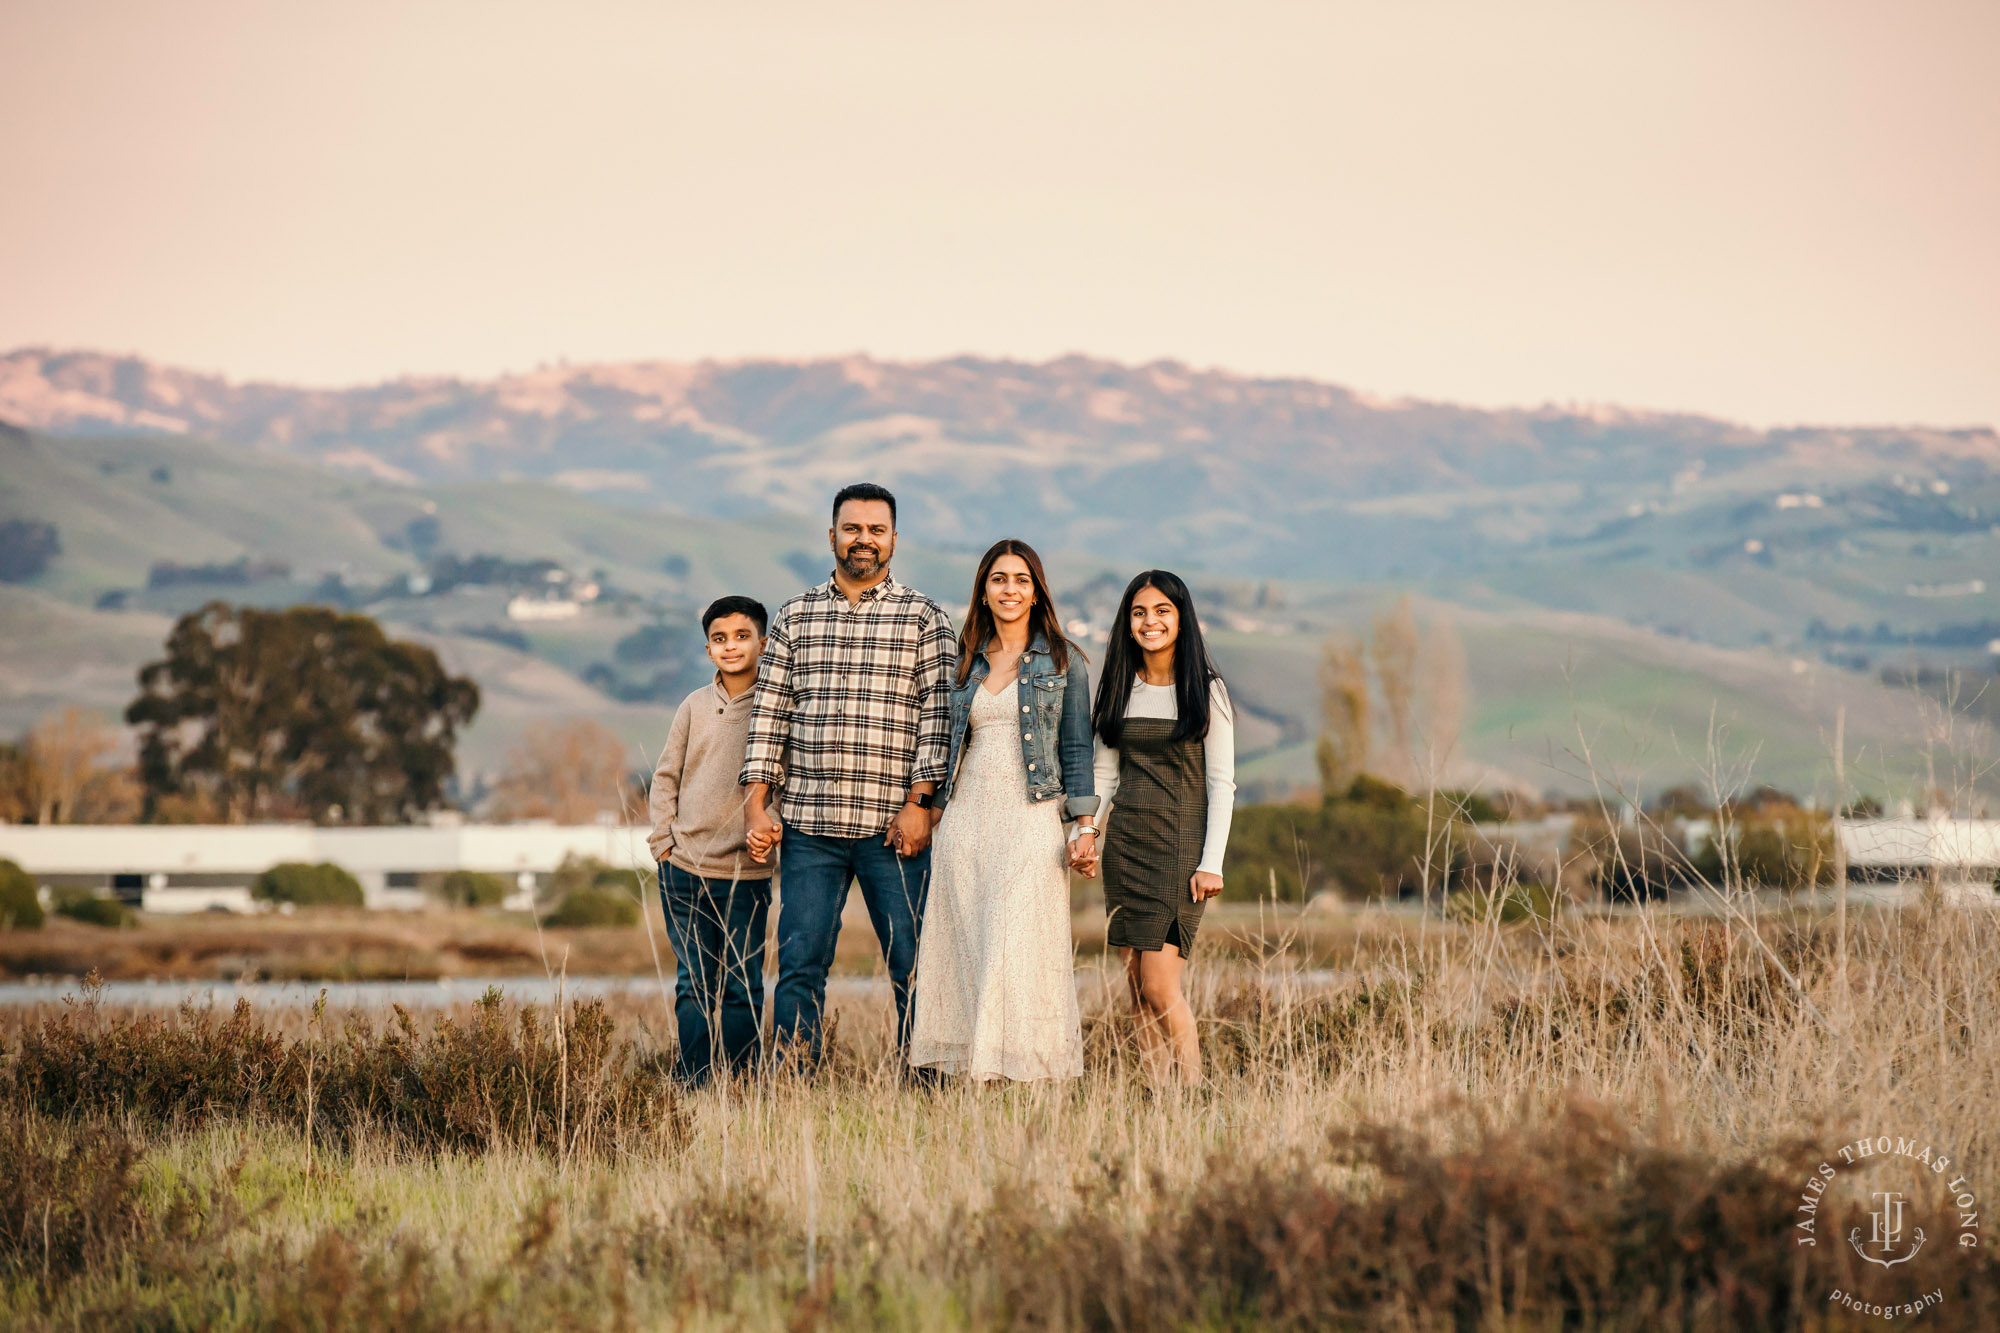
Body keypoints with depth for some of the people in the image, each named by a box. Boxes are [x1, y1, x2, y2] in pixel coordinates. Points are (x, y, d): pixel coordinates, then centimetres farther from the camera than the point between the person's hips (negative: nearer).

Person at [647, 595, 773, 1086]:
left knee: (743, 989, 2)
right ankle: (693, 1084, 10)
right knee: (694, 985, 5)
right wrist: (663, 841, 4)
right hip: (686, 868, 1)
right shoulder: (695, 706, 5)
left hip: (748, 873, -1)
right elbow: (666, 778, 11)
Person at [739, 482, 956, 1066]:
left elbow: (938, 712, 0)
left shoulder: (924, 617, 6)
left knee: (915, 965, -1)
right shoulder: (795, 617, 13)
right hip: (810, 824, 2)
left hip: (894, 825, -2)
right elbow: (769, 712, 12)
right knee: (800, 964, -1)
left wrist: (920, 802, -9)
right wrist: (758, 804, 4)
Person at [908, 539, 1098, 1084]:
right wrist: (935, 810, 15)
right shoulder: (966, 662, 15)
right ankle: (970, 1071, 1)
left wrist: (1085, 824, -4)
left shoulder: (1062, 661, 6)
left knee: (1020, 949, -10)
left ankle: (1027, 1072, -8)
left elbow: (1076, 748, 4)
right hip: (965, 819, 4)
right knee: (966, 951, -1)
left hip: (1031, 817, -4)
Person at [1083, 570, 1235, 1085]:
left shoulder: (1205, 690, -1)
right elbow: (1105, 773, 14)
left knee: (1159, 985, -13)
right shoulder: (1119, 689, 11)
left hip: (1181, 843, -5)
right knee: (1138, 990, 2)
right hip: (1124, 844, 5)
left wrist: (1212, 863, -10)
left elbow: (1221, 782, -3)